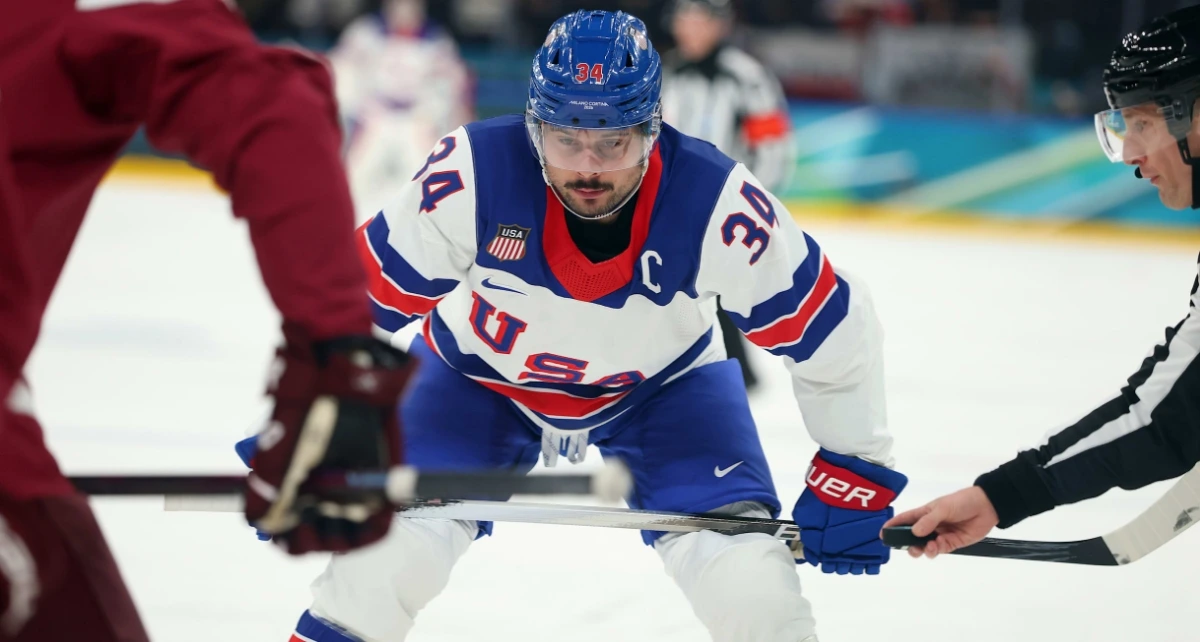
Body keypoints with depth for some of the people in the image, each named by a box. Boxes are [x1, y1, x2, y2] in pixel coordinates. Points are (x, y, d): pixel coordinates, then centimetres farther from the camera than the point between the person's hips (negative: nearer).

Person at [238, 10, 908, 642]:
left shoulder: (719, 205, -32)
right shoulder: (472, 177, -33)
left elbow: (835, 328, -18)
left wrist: (855, 474, -11)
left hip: (665, 384, 0)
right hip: (482, 373, 0)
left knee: (748, 577, -17)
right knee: (391, 551, -18)